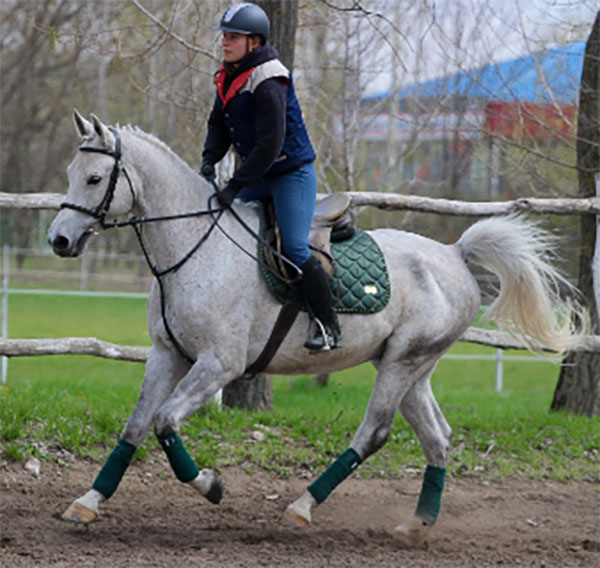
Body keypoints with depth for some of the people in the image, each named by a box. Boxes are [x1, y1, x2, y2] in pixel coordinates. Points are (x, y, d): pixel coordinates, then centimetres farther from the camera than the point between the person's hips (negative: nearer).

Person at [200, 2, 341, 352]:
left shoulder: (268, 84, -23)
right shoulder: (229, 79, 6)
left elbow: (270, 145, -27)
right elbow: (219, 124, 15)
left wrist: (236, 185, -26)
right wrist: (210, 161, -5)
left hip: (292, 173, -10)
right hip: (261, 177, 10)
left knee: (295, 248, -16)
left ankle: (330, 326, -8)